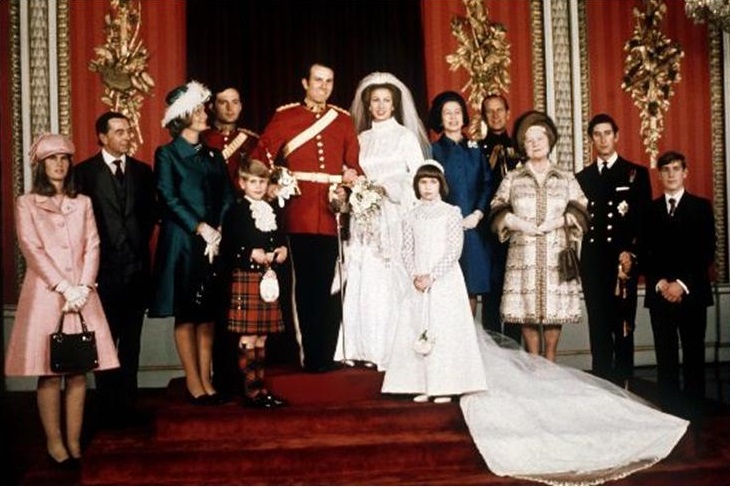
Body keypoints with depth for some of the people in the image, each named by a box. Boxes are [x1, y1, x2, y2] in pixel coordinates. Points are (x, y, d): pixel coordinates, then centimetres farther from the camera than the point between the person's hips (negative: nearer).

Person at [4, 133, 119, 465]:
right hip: (45, 294, -3)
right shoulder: (26, 204, 4)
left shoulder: (83, 203, 15)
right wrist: (64, 288, -13)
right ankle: (54, 443, 3)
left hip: (81, 293, 3)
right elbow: (32, 250, -5)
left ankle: (74, 442, 5)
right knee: (49, 372, -4)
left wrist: (83, 287, -9)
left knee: (78, 371, 0)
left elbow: (92, 247, 6)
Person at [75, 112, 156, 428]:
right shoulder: (85, 172, -2)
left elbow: (150, 214, 12)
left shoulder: (142, 171, 10)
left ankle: (127, 406, 18)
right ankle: (108, 410, 12)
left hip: (137, 268, 4)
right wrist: (94, 256, -7)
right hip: (104, 269, -3)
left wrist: (140, 245, 3)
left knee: (131, 342, 10)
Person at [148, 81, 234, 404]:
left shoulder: (213, 156, 15)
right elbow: (168, 199, -9)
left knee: (207, 314, 6)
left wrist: (218, 230, -8)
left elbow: (227, 197, 8)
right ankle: (193, 382, 6)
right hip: (182, 244, -5)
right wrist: (200, 229, -15)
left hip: (215, 244, 5)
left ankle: (206, 380, 11)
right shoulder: (167, 154, 0)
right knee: (185, 314, 0)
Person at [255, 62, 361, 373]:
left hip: (334, 214, 2)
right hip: (300, 215, -2)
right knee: (307, 285, 1)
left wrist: (349, 185, -8)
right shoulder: (285, 116, 7)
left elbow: (353, 163, 11)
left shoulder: (343, 120, 15)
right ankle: (312, 356, 9)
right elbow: (263, 154, 3)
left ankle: (328, 355, 12)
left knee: (332, 285, 3)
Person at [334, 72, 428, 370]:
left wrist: (388, 188, -11)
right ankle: (369, 349, 6)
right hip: (367, 219, 4)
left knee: (393, 282, -7)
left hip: (395, 219, -4)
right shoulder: (362, 138, 15)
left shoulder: (406, 136, 4)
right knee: (365, 283, 0)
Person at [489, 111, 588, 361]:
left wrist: (555, 223, -12)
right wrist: (519, 224, -13)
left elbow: (579, 212, 2)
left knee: (555, 310, 0)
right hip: (523, 254, 0)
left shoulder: (566, 179, 11)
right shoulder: (512, 179, 10)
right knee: (527, 311, -2)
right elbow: (498, 213, 2)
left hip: (556, 254, 1)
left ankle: (550, 362, 11)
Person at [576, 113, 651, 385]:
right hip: (593, 263, 3)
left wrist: (631, 254, -14)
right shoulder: (582, 178, 15)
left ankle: (622, 382, 6)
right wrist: (581, 259, 0)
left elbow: (643, 220, -3)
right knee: (598, 329, 4)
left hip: (624, 261, -3)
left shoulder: (636, 174, 5)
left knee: (623, 328, 0)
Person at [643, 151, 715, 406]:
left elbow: (707, 252, -2)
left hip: (692, 293, -1)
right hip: (659, 294, 1)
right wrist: (660, 283, -7)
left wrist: (682, 284, -10)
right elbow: (645, 253, 7)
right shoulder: (650, 210, 11)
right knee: (665, 356, 1)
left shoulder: (701, 207, 5)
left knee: (694, 355, 1)